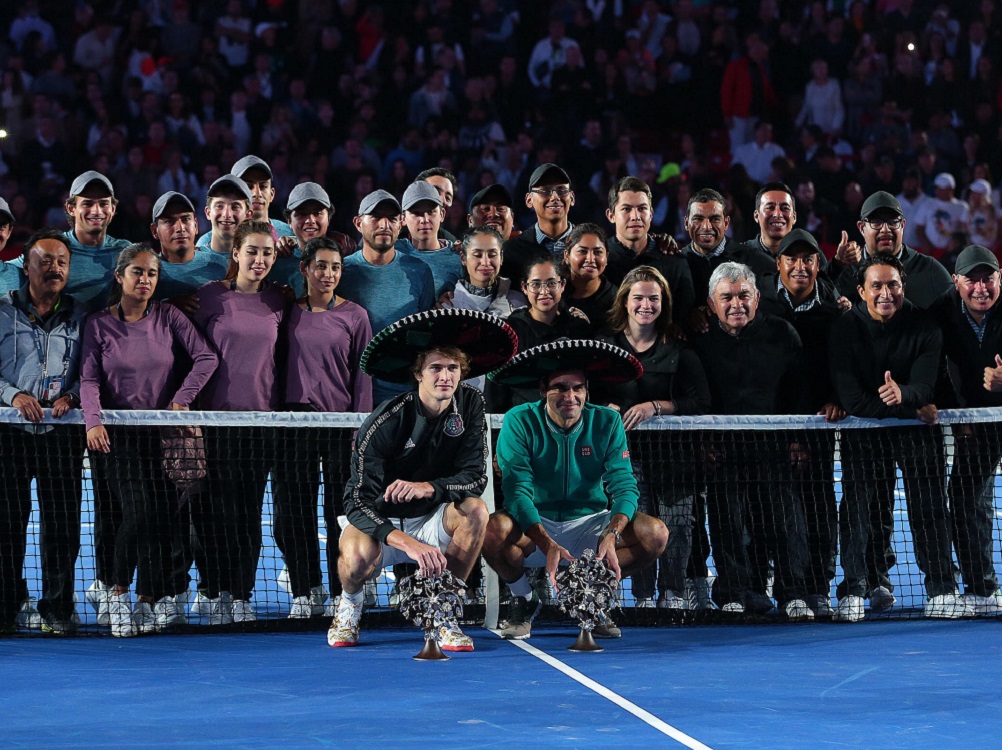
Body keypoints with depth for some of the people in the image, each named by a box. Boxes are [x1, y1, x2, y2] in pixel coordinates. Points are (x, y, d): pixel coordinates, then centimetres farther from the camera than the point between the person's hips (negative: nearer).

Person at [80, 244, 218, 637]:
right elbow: (89, 379, -4)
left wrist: (182, 399, -8)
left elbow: (207, 357, 1)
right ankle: (120, 588, 0)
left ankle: (150, 598, 4)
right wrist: (93, 422, -19)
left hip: (164, 432, 2)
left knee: (162, 516, -4)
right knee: (139, 512, -17)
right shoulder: (99, 324, 2)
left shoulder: (168, 317, 4)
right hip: (120, 436, -2)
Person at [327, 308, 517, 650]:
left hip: (430, 519, 4)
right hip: (378, 520, -4)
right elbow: (358, 500, -25)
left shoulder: (469, 404, -8)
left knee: (475, 509, -27)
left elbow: (475, 476, -11)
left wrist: (427, 487, -33)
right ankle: (350, 603, 3)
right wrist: (407, 543, -41)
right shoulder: (385, 422, -22)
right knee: (359, 557, -36)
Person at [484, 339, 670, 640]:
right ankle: (524, 599, -2)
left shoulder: (607, 422, -6)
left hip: (589, 523, 2)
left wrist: (611, 534, -35)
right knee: (494, 530, -35)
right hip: (534, 526, -2)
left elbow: (624, 485, -13)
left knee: (655, 533, -23)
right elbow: (517, 490, -22)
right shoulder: (520, 421, -13)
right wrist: (548, 545, -38)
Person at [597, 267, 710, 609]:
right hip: (626, 449, 0)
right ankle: (644, 597, 3)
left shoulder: (678, 350, 3)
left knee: (676, 525, -4)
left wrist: (655, 407, -16)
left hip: (672, 449, 0)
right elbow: (589, 394, 10)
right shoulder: (605, 346, 7)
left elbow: (700, 402, -4)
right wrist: (608, 408, -12)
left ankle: (673, 593, 11)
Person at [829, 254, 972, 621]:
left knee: (930, 508, -1)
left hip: (918, 431, 1)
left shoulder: (923, 326, -11)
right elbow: (854, 401, -21)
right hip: (864, 431, -1)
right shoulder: (845, 329, -15)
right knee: (857, 507, -9)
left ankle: (941, 594, 4)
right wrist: (914, 410, -22)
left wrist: (903, 394, -45)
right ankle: (853, 593, -4)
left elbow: (924, 387, -20)